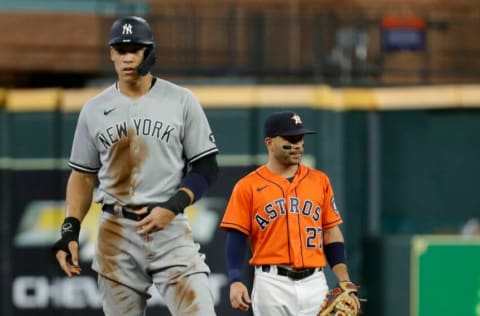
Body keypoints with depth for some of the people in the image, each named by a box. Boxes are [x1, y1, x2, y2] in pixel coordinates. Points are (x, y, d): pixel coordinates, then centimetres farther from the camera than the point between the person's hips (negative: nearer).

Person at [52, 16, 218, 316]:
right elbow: (83, 176, 15)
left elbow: (207, 168, 3)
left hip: (171, 227, -2)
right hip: (116, 234, 2)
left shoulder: (181, 101, 3)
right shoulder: (94, 110, 10)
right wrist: (70, 230, 2)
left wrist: (172, 207, -12)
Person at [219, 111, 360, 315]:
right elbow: (236, 237, -1)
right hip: (272, 283, -3)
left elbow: (331, 233, 12)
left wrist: (344, 281, 2)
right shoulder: (248, 186, 3)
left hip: (314, 283, 3)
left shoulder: (319, 181, 12)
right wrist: (235, 282, -15)